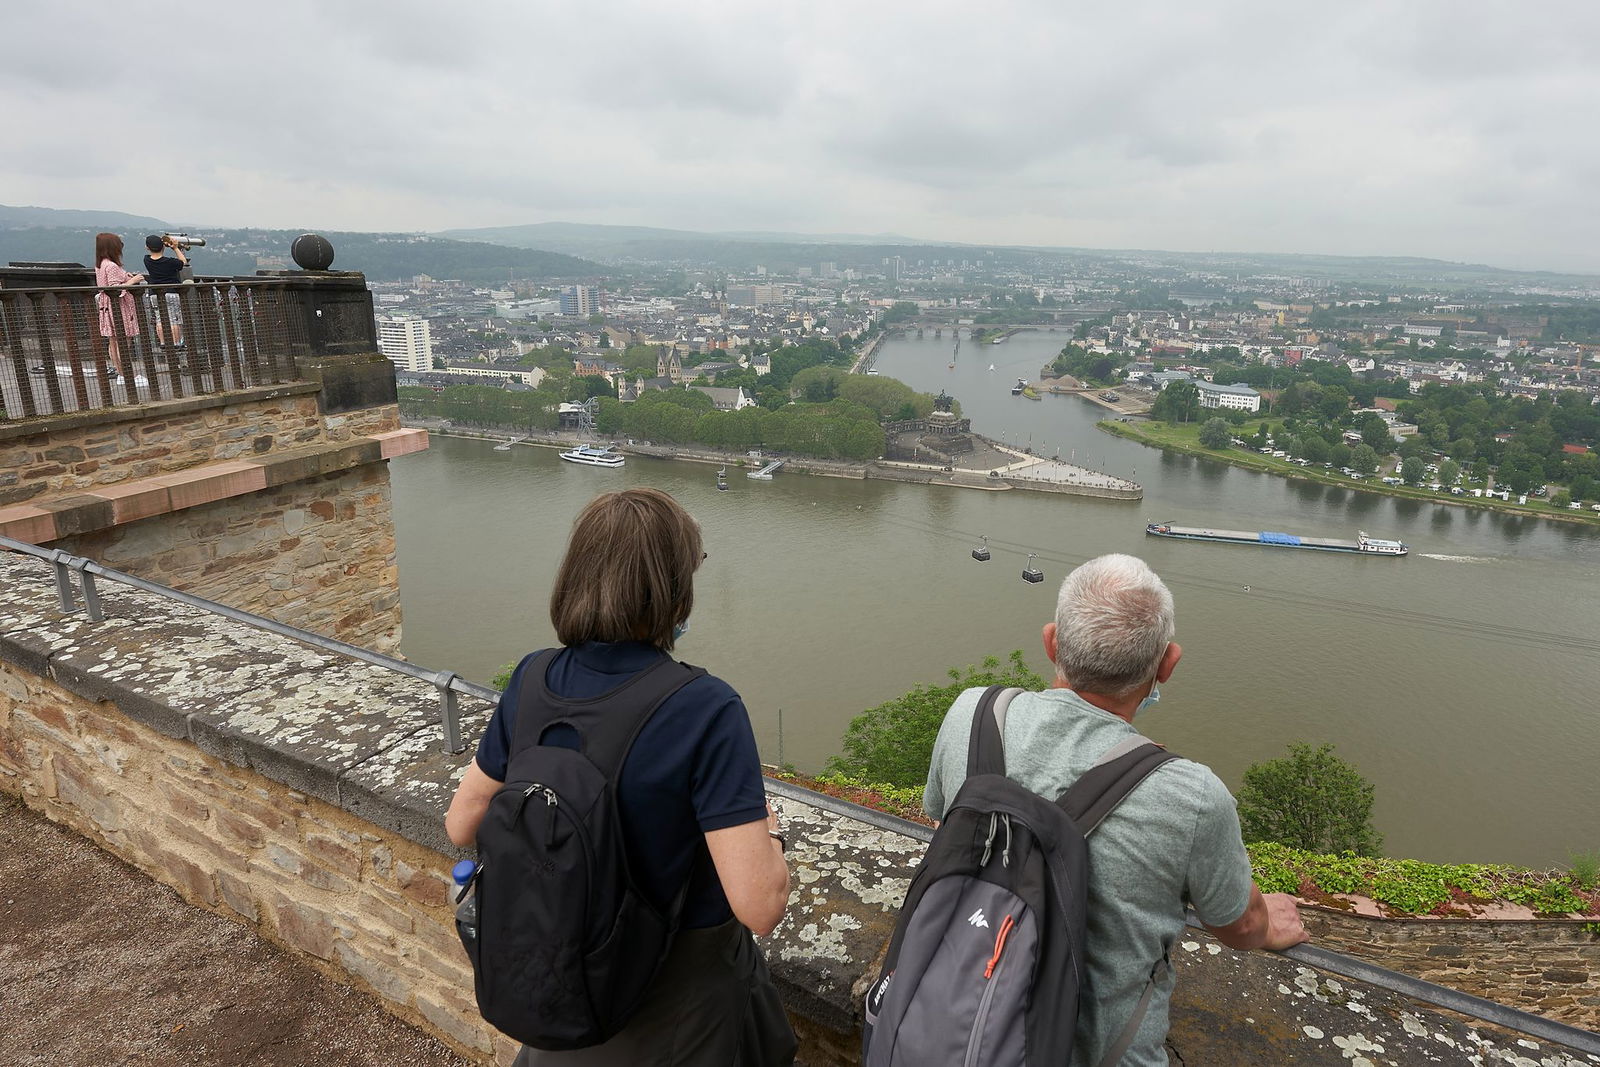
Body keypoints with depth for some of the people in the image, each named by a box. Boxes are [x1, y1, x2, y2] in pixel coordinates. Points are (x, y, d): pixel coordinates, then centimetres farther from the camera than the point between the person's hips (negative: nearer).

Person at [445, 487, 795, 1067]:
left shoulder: (532, 681, -15)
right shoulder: (708, 711, -31)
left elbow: (461, 826, -2)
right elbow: (760, 906, -32)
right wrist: (770, 830, -12)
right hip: (683, 979, -3)